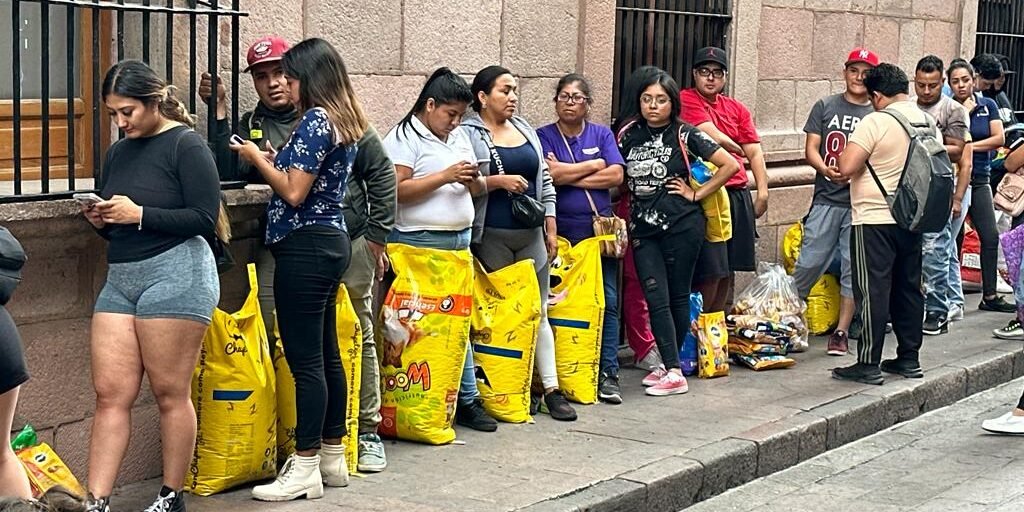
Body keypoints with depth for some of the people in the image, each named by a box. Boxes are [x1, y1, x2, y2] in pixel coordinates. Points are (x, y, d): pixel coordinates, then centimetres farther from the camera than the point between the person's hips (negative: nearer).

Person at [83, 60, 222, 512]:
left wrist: (138, 214, -14)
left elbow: (205, 218, -12)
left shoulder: (186, 145, -5)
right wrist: (100, 220, 2)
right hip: (120, 277, 7)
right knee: (110, 393, 0)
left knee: (170, 393, -1)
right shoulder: (117, 153, 17)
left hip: (176, 273, -7)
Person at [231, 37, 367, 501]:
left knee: (305, 359, -6)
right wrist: (276, 163, 13)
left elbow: (294, 193, -17)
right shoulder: (344, 121, 14)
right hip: (331, 240, 10)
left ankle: (305, 469, -2)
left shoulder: (315, 119, -14)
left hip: (305, 247, -10)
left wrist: (257, 158, -5)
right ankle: (333, 459, 21)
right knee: (326, 354, 14)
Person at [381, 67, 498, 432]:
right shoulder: (404, 138, -5)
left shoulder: (460, 137, 18)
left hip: (461, 240, 7)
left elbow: (478, 190, 22)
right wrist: (445, 176, -17)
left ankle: (467, 399, 13)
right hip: (421, 243, -7)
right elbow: (397, 190, -16)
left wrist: (474, 180, -2)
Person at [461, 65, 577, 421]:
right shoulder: (468, 134, -5)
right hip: (492, 237, -5)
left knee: (538, 312, 4)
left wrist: (551, 230, 12)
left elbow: (545, 181, 17)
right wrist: (497, 181, -19)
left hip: (531, 234, 5)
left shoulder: (526, 131, 15)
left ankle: (550, 389, 6)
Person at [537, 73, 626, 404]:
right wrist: (595, 165, -5)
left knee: (607, 301, -2)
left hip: (599, 230, 2)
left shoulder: (602, 135, 11)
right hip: (561, 233, -2)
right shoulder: (543, 137, 4)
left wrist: (568, 175, -7)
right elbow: (551, 174, -14)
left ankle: (608, 373, 3)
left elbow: (616, 176, -3)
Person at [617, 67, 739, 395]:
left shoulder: (685, 135, -3)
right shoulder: (628, 134, 7)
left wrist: (697, 194, -4)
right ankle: (672, 369, -2)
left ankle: (671, 368, 12)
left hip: (681, 226, -3)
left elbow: (730, 165, -4)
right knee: (656, 299, -5)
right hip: (643, 228, 3)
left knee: (678, 297, 4)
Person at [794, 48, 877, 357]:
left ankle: (841, 332, 12)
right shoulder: (825, 107, 7)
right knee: (809, 263, -1)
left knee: (854, 269, 3)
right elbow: (810, 149, 3)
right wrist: (826, 169, -18)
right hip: (826, 199, 0)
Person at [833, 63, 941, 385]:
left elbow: (846, 167, -20)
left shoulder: (875, 122, -15)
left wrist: (866, 159, 0)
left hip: (874, 220, -7)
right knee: (909, 288, 14)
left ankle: (869, 364, -3)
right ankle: (909, 359, 20)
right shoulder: (929, 123, 7)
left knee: (873, 291, -4)